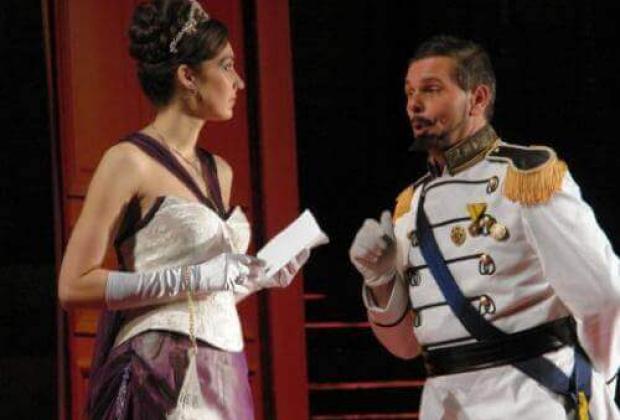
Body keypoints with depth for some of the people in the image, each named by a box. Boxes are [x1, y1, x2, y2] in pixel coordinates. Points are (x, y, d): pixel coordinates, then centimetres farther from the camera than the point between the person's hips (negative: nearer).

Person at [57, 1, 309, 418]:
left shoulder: (219, 171, 17)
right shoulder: (130, 161, -5)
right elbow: (74, 286, -12)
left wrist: (263, 276, 8)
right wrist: (194, 278, -15)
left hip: (224, 378, 7)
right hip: (163, 378, -7)